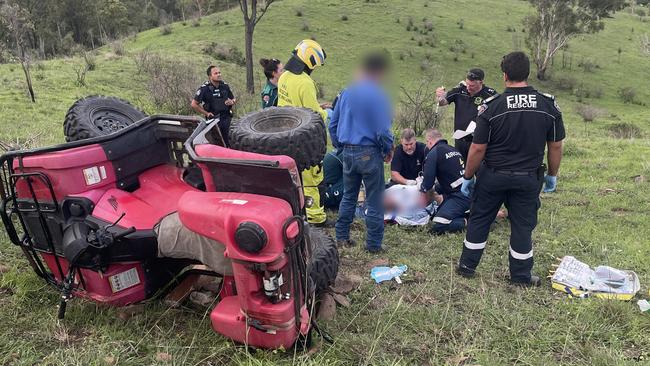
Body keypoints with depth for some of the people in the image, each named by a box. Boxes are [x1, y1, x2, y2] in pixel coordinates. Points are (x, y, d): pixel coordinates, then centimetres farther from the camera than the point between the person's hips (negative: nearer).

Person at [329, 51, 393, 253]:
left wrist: (340, 146, 20)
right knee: (374, 201, 4)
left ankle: (341, 237, 25)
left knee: (348, 196, 18)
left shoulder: (346, 93, 7)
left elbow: (333, 124, 11)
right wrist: (388, 150, 1)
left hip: (348, 152, 6)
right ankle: (373, 244, 12)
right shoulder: (378, 95, -13)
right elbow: (383, 130, -15)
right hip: (369, 153, -6)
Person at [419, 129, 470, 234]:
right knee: (438, 213, 23)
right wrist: (436, 188, 29)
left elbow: (428, 181, -8)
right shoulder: (453, 149, 17)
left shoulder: (433, 153, -9)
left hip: (460, 196, -9)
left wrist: (422, 188, 14)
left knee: (437, 227, -14)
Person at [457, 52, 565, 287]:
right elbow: (556, 146, 0)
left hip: (492, 176, -1)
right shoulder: (549, 105, -6)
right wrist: (552, 175, 14)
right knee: (523, 225, 13)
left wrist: (467, 177, -1)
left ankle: (467, 266, 25)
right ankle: (521, 276, 24)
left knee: (479, 220, 14)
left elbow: (478, 148, -12)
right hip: (528, 178, 2)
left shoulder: (492, 107, -14)